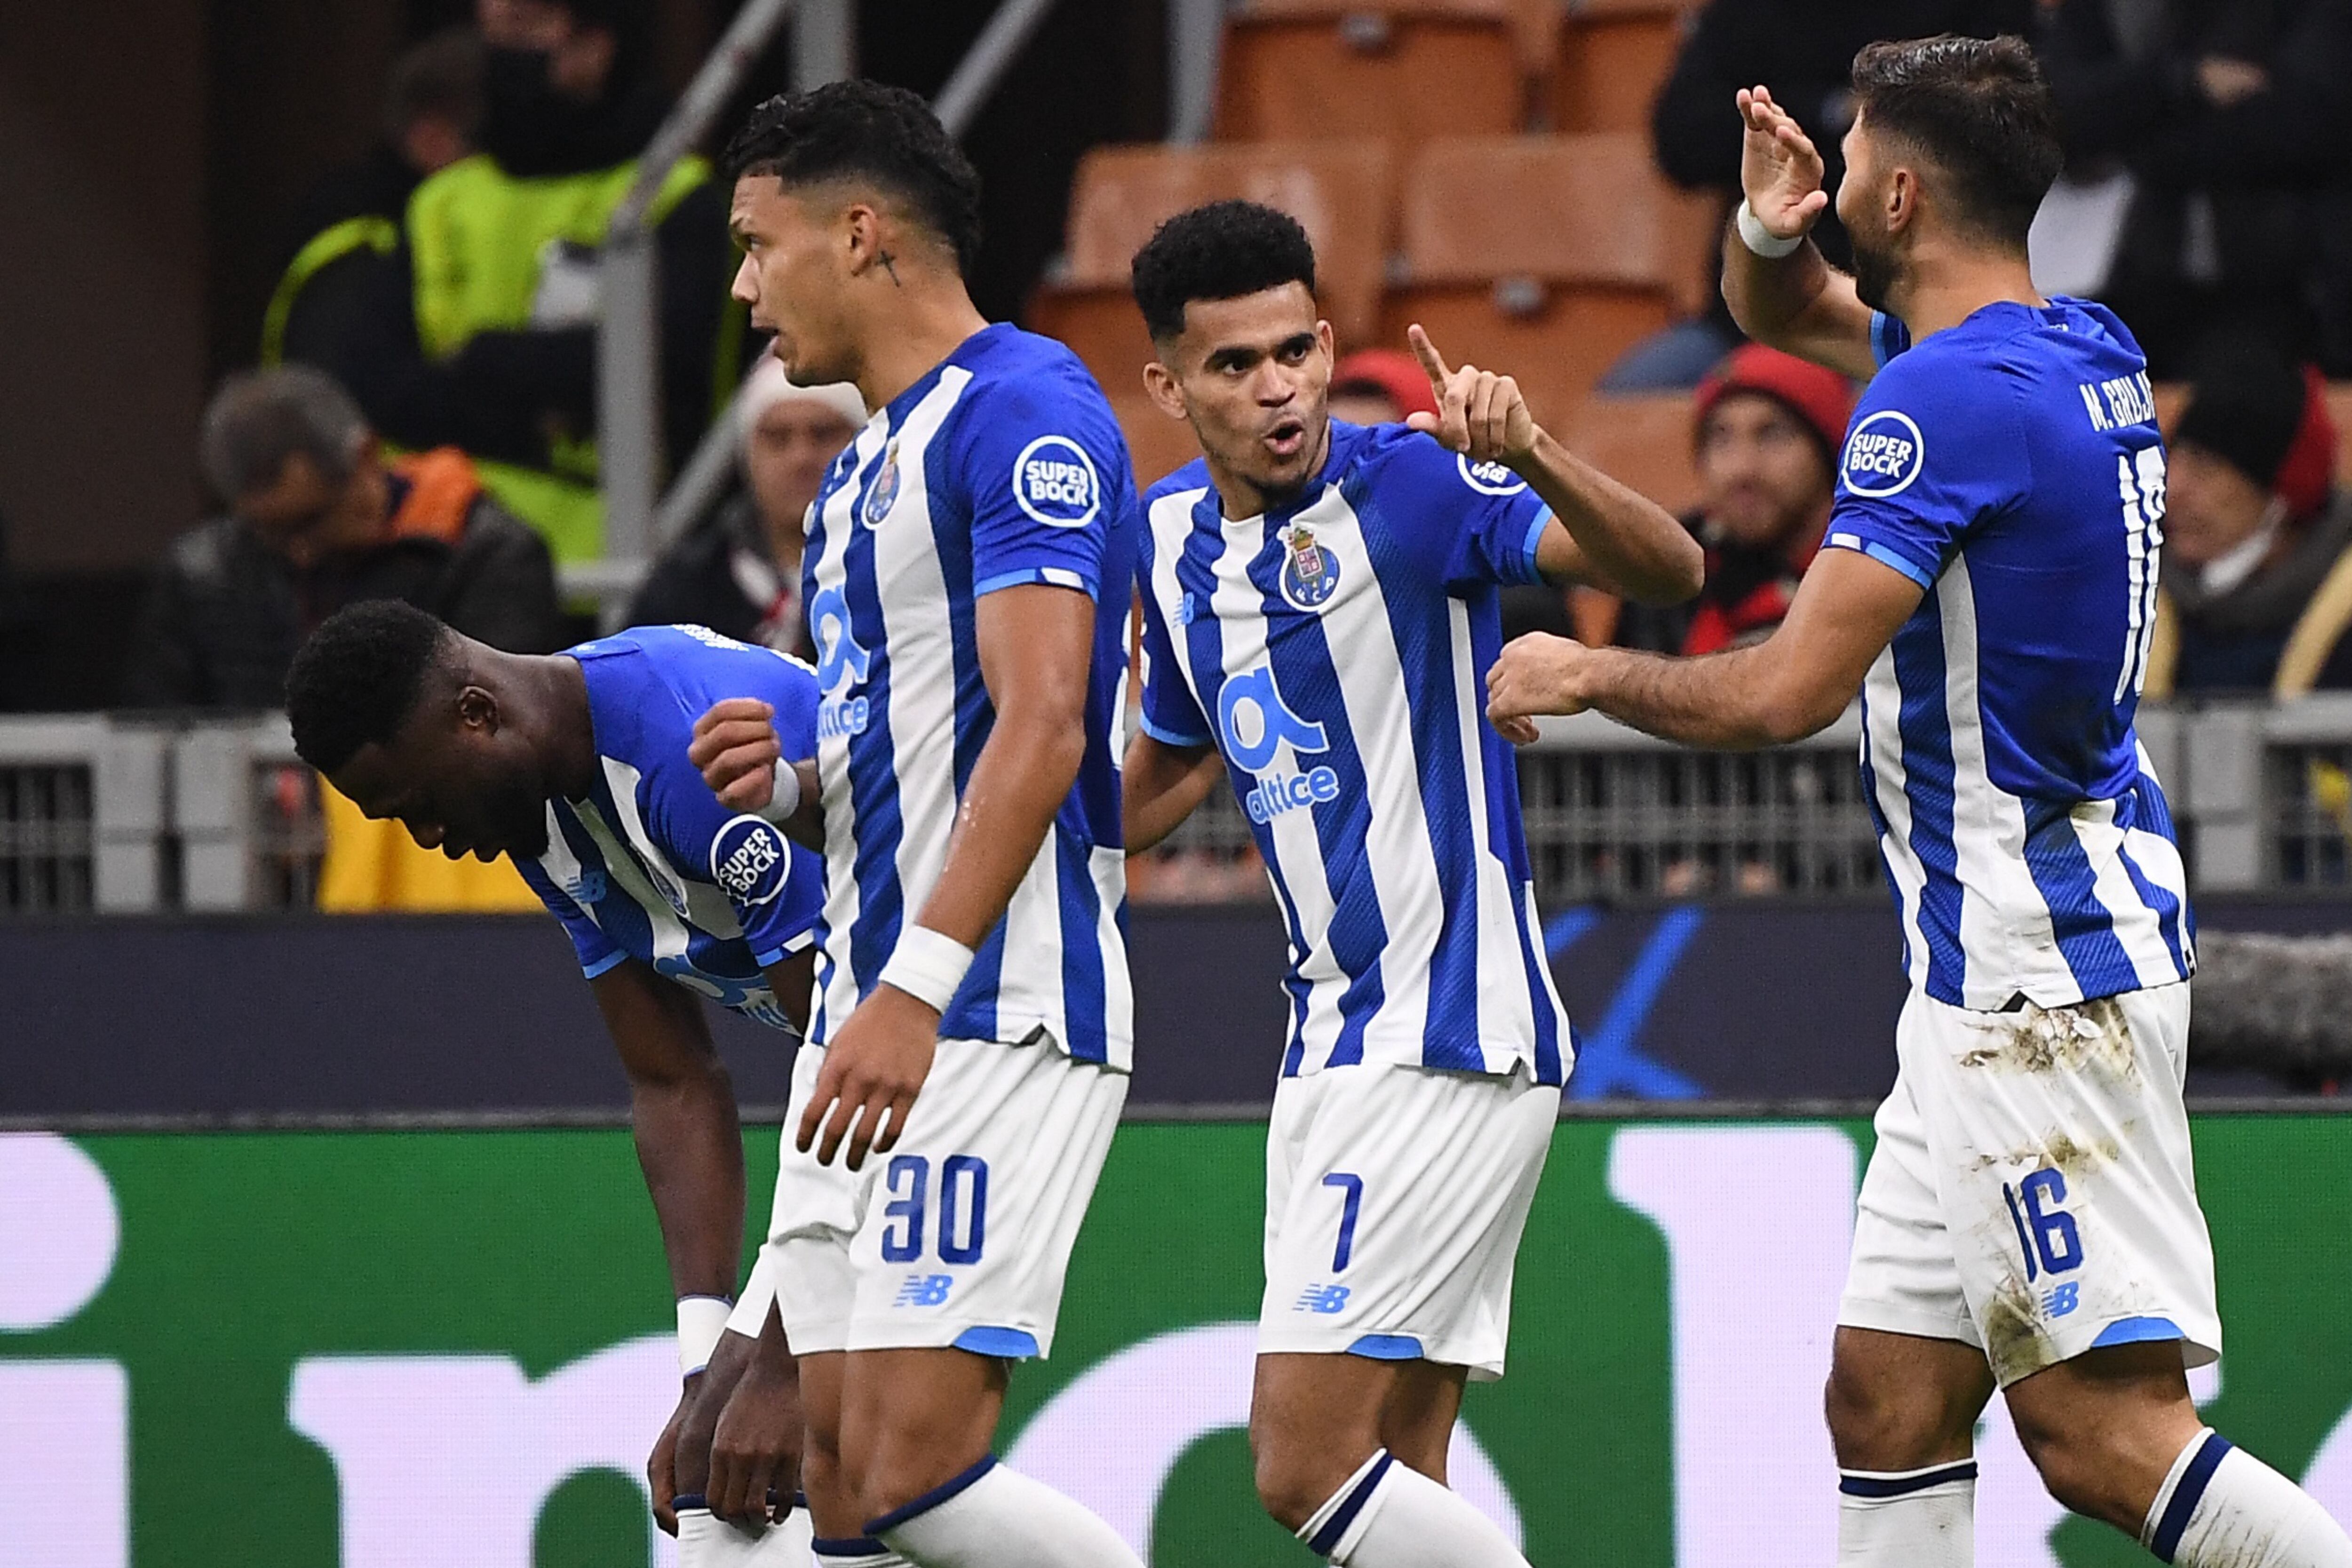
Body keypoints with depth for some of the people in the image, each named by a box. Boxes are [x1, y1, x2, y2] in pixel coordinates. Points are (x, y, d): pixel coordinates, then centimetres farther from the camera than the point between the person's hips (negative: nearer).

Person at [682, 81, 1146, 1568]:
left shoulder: (1021, 410, -10)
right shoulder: (866, 468, 21)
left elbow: (1042, 724, -21)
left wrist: (915, 990, -29)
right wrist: (799, 768, 7)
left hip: (1001, 1014, -10)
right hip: (867, 1020, 10)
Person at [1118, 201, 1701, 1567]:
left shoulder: (1406, 485, -12)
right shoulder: (1176, 542, 10)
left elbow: (1668, 570, -25)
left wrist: (1531, 457, -40)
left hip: (1448, 1035, -8)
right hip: (1333, 1038, 8)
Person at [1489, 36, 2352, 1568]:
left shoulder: (1951, 397, -17)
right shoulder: (2089, 350, 12)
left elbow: (1789, 692, -21)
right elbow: (1786, 311, 29)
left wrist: (1586, 675, -3)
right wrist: (1770, 231, 5)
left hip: (2040, 977, -10)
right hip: (1996, 977, 10)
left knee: (2102, 1435, -13)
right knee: (1888, 1398, 9)